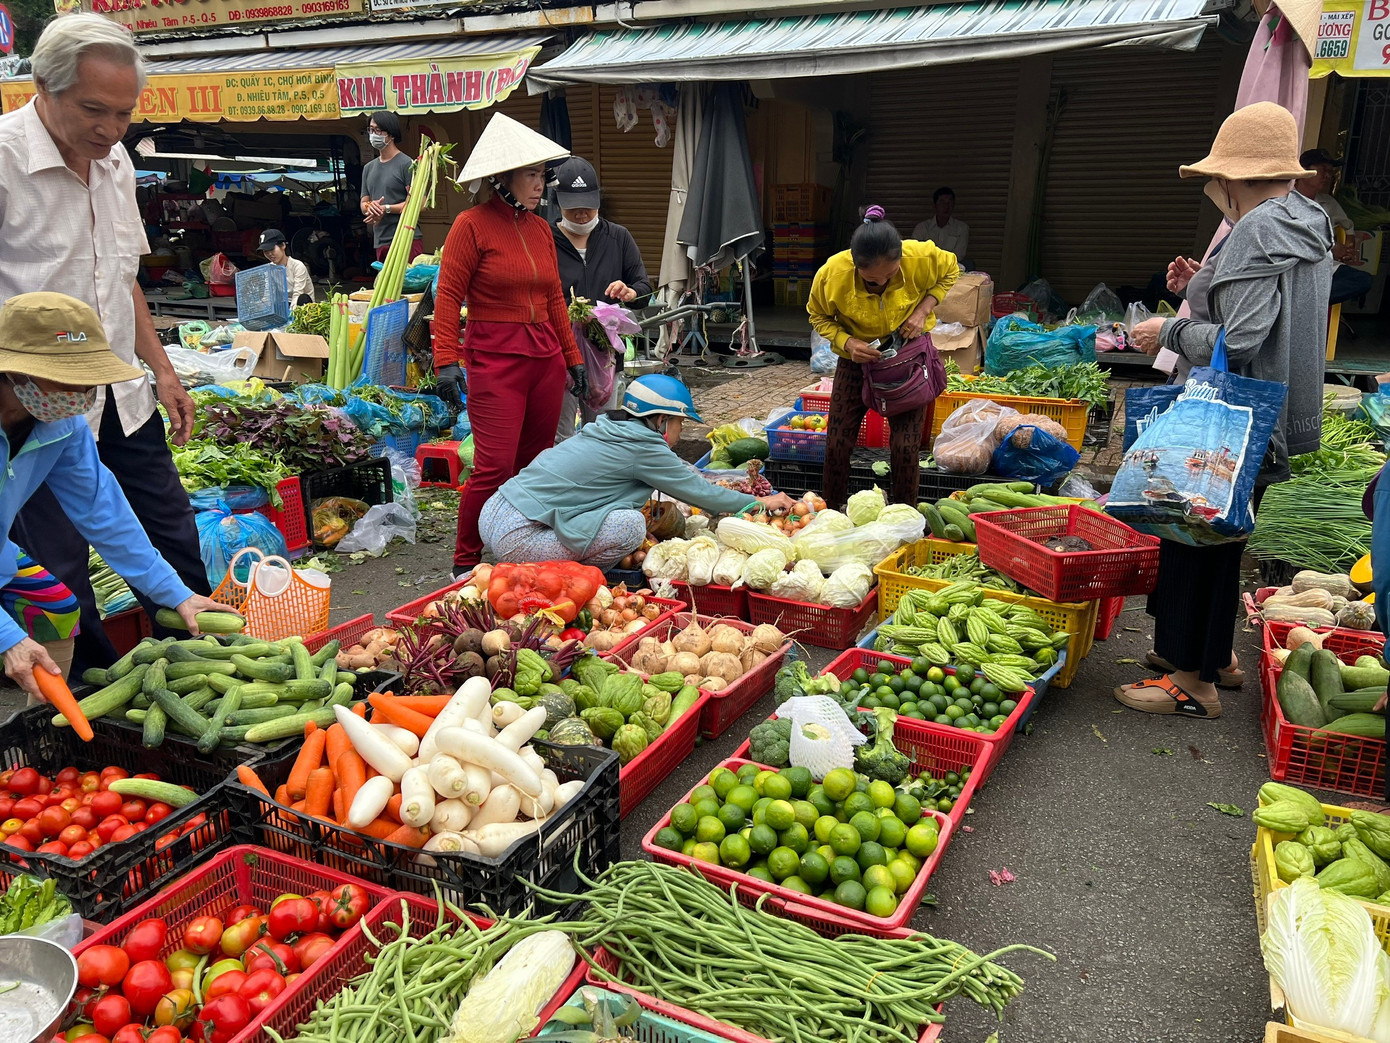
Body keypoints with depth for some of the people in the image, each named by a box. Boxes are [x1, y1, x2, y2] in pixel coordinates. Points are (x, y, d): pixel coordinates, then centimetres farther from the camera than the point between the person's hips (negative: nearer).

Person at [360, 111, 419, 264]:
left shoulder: (406, 164, -2)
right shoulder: (369, 168, 21)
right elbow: (363, 204, 22)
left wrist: (386, 208, -14)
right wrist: (369, 206, -3)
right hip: (380, 241, 7)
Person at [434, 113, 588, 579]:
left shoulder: (541, 228, 15)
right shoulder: (473, 225, -4)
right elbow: (448, 296, -8)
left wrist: (573, 357, 17)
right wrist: (446, 361, -15)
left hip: (545, 356, 6)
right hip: (495, 357, -6)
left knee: (537, 463, 9)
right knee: (495, 467, -10)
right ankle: (465, 564, 5)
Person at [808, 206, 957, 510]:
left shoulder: (921, 257, -27)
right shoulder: (832, 274, -28)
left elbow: (950, 271, -3)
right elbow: (818, 316, -6)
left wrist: (922, 310, -18)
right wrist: (846, 342, -25)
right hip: (857, 354, 1)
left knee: (906, 446, -5)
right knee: (837, 443, 1)